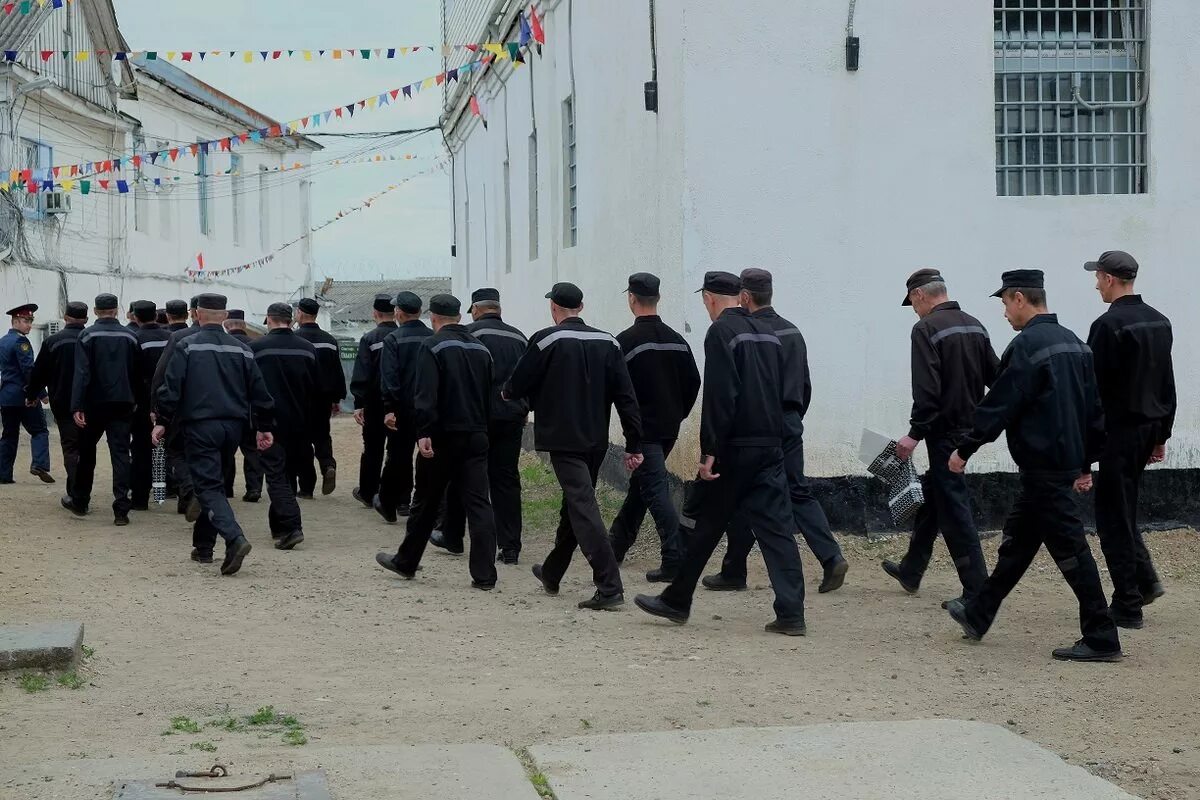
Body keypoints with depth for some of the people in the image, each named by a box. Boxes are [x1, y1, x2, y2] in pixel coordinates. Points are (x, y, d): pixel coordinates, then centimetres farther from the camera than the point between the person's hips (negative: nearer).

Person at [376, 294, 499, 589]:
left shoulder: (432, 346, -8)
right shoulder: (481, 348, 11)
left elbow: (425, 395, -19)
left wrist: (424, 433, -22)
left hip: (443, 436, -4)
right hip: (476, 436, 4)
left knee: (426, 503, 9)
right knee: (478, 504, -1)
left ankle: (406, 563, 25)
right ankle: (484, 575, -6)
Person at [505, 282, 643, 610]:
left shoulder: (545, 341, -8)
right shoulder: (607, 342, 6)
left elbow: (517, 387, -2)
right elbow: (626, 396, 1)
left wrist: (507, 392, 22)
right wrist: (634, 444, 3)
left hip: (563, 439, -6)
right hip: (596, 441, 6)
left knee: (583, 510, -9)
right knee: (574, 506, 20)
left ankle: (610, 587, -19)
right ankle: (552, 573, 38)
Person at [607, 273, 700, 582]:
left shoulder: (626, 341, -13)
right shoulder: (677, 340, 8)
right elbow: (693, 382, 10)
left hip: (643, 428, -7)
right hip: (669, 428, 7)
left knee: (656, 491, -7)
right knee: (640, 484, 20)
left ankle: (674, 561, -13)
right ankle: (618, 544, 33)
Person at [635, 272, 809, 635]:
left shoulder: (721, 332, -9)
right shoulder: (767, 332, 14)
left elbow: (719, 397, -17)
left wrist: (709, 451, -16)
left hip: (735, 447, -6)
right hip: (771, 445, 6)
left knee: (707, 526, 5)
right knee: (777, 526, 2)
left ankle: (677, 601, 17)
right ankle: (791, 613, -3)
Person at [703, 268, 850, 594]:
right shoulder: (793, 332, 12)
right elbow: (805, 385, 16)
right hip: (790, 425, 7)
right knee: (798, 492, 10)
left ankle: (733, 573, 12)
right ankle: (832, 557, -4)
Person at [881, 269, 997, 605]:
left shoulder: (926, 329, -14)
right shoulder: (974, 325, 10)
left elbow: (927, 390, -21)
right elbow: (995, 376, 12)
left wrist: (915, 433, -17)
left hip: (945, 432, -9)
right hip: (971, 427, 9)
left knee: (954, 508, -4)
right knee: (930, 495, 21)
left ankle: (977, 589, -5)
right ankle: (911, 571, 33)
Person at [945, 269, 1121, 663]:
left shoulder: (1027, 346, -16)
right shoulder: (1073, 343, 12)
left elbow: (999, 406, -16)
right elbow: (1094, 408, 15)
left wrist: (964, 450, -6)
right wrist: (1085, 462, 21)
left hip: (1042, 465, -10)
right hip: (1066, 461, 10)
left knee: (1069, 548, -5)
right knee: (1017, 539, 18)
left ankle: (1101, 639, -2)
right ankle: (977, 615, 31)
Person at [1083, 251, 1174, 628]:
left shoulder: (1108, 325, -16)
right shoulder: (1159, 322, 10)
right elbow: (1168, 384, 15)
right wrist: (1161, 434, 21)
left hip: (1118, 428, -8)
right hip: (1149, 427, 8)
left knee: (1114, 516, -1)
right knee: (1122, 509, 22)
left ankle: (1128, 606, 2)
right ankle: (1145, 579, 15)